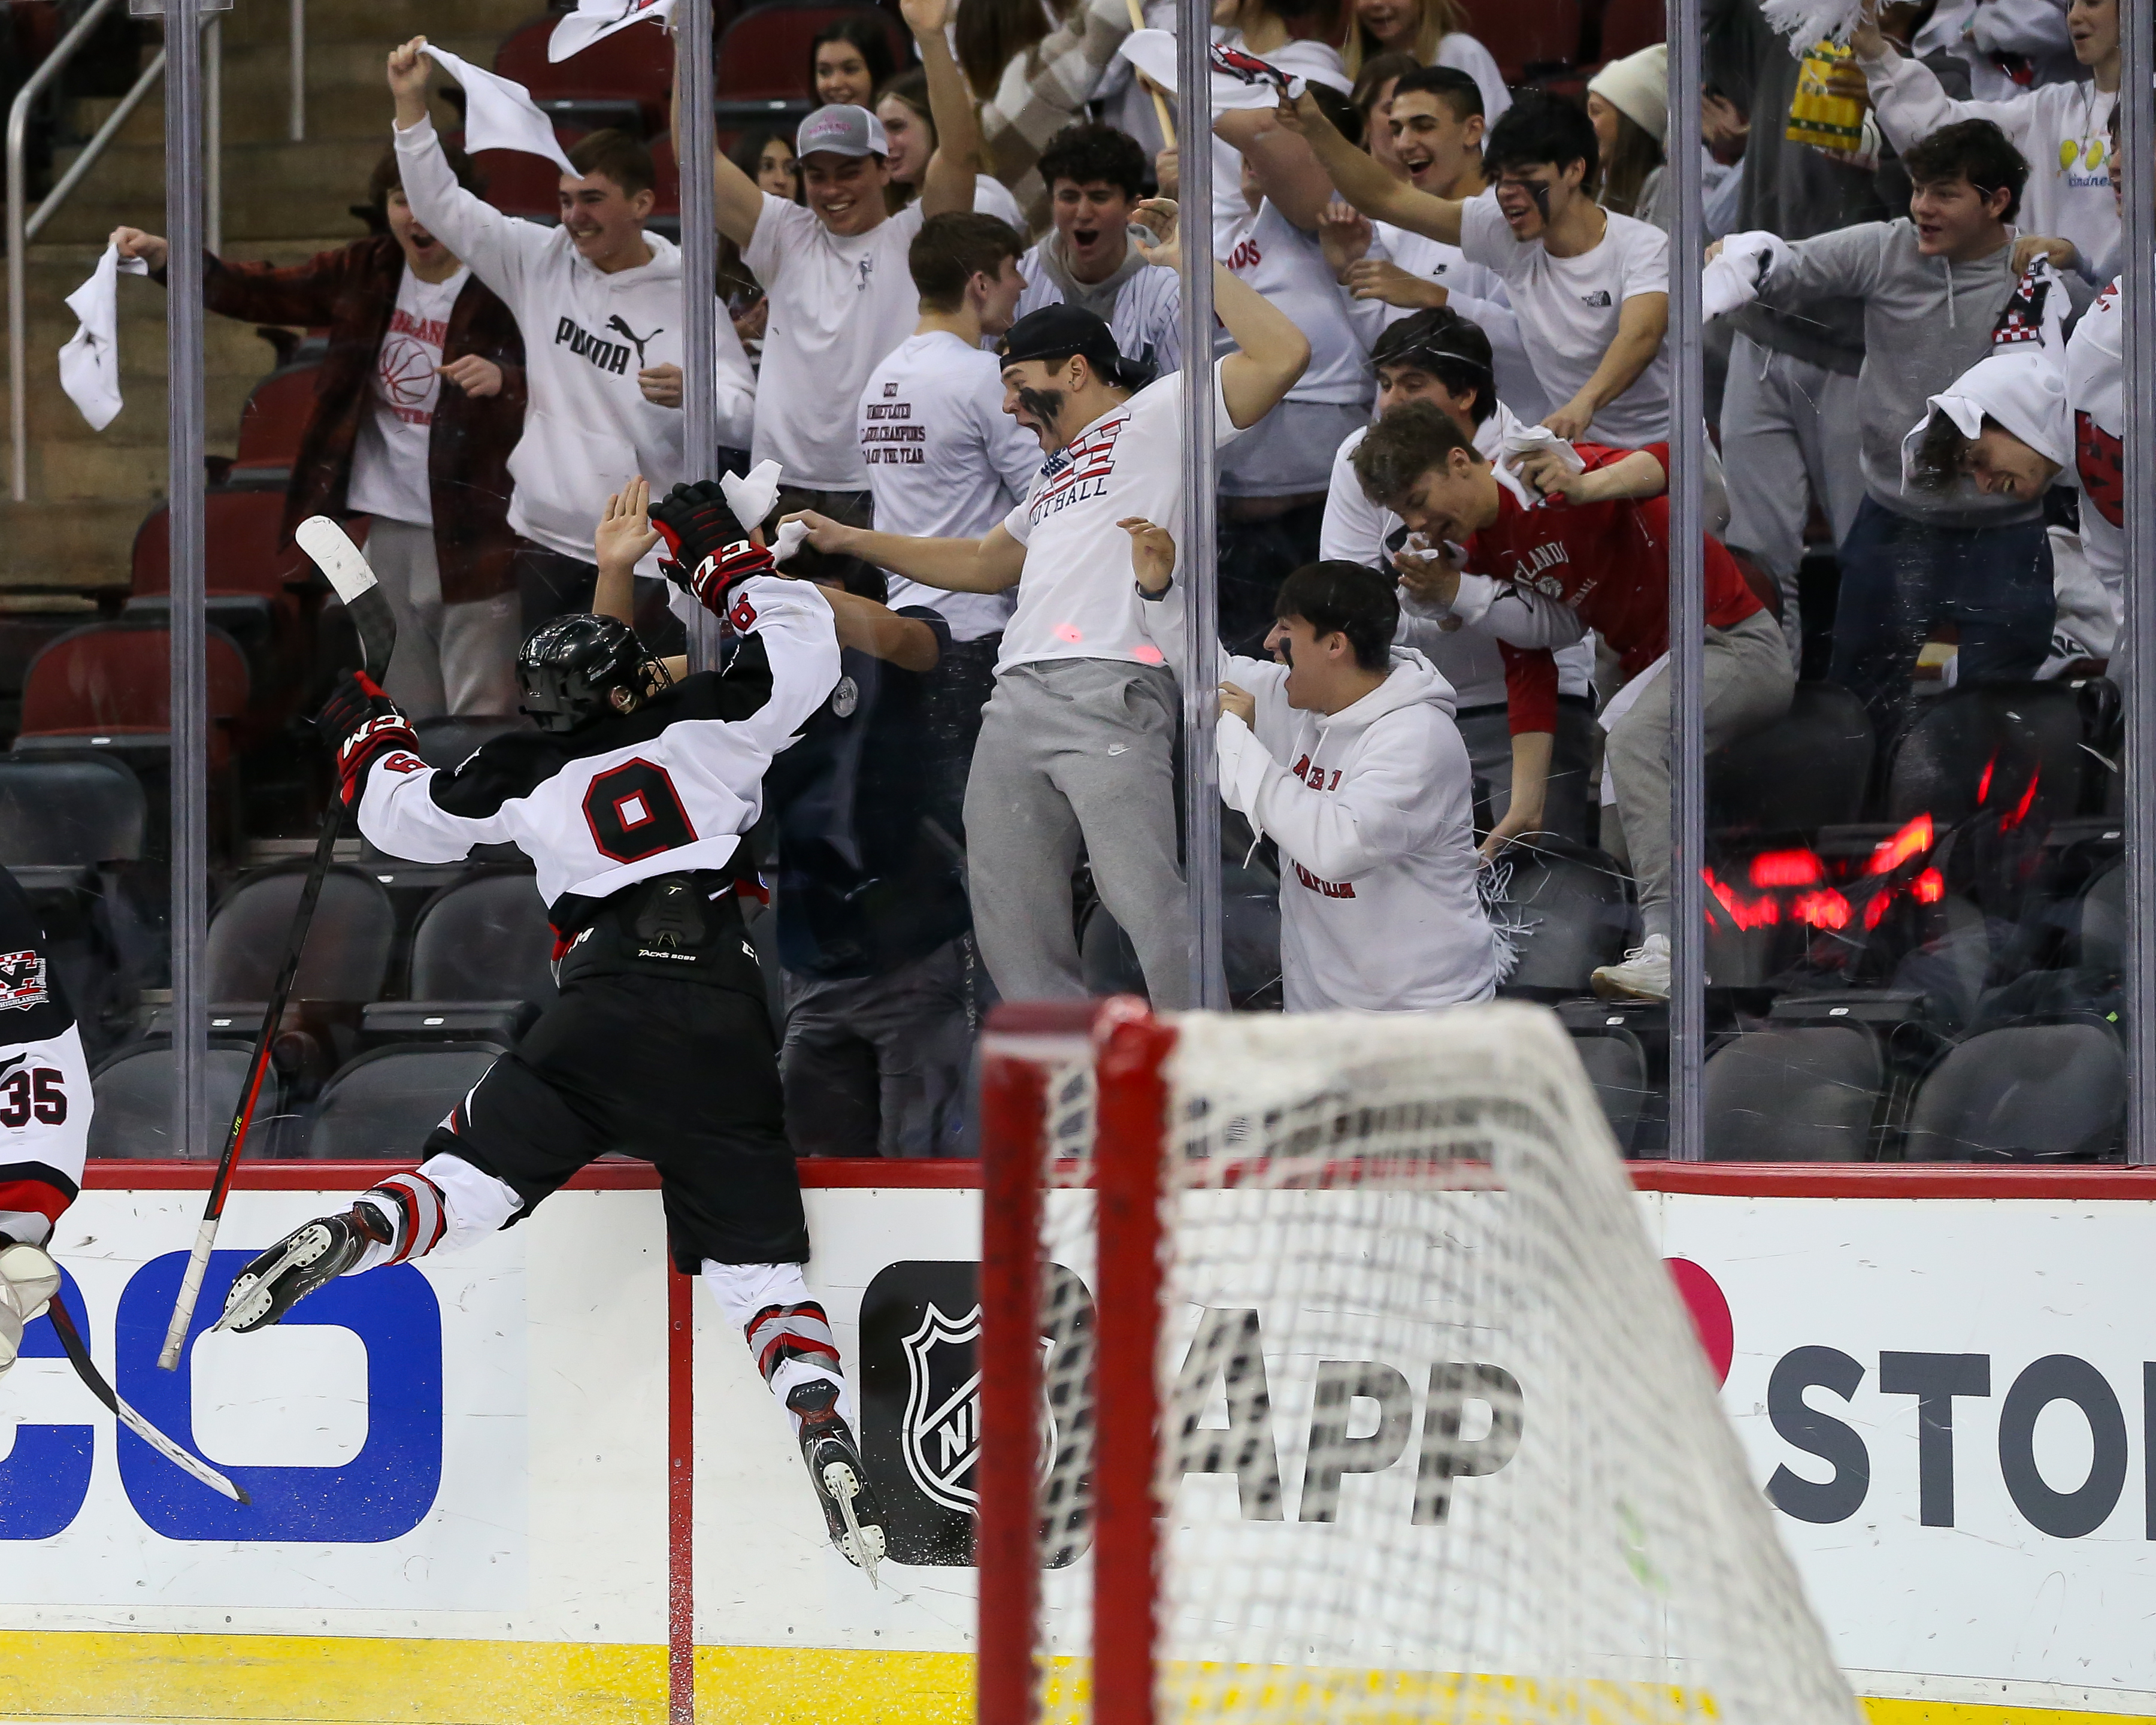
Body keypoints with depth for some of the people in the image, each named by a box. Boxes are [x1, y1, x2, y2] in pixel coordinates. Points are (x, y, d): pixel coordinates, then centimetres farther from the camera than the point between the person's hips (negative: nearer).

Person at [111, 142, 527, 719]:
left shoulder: (499, 290, -12)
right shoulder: (367, 273, 5)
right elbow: (259, 293, 6)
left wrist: (502, 381, -42)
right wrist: (166, 258, -7)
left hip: (472, 538, -6)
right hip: (388, 534, 6)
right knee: (406, 717, 16)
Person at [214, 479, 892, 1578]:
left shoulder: (529, 777, 17)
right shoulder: (705, 723, 11)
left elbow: (403, 816, 28)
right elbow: (803, 647, 16)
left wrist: (365, 735, 47)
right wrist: (719, 555, 27)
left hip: (607, 1004, 0)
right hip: (723, 1028, 0)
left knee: (476, 1174, 4)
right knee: (756, 1252, 3)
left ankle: (350, 1239, -26)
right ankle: (827, 1430, -17)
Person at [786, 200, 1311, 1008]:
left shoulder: (1158, 415, 7)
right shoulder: (1058, 467, 33)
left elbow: (1282, 357, -7)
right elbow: (985, 562, 46)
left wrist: (1195, 263, -4)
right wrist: (850, 541, 45)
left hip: (1109, 691, -9)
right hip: (1017, 698, 9)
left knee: (1147, 904, -19)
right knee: (1011, 926, 4)